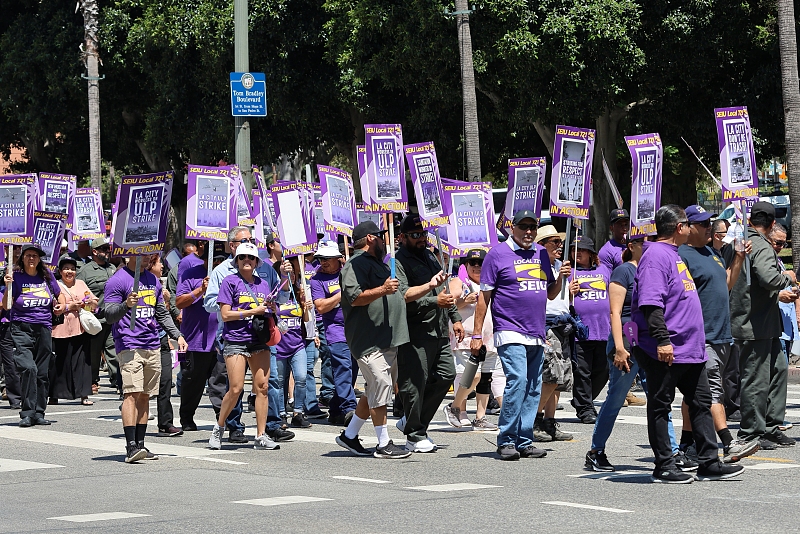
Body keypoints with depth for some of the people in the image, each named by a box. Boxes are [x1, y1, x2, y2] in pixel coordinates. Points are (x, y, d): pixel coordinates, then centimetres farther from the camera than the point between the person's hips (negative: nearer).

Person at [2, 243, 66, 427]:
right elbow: (6, 306, -7)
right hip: (22, 330, -4)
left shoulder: (46, 276, 8)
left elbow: (59, 294, 25)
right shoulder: (16, 277, -2)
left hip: (44, 329, 4)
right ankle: (27, 413, -15)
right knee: (28, 367, -21)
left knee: (43, 373, 7)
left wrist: (62, 304, 6)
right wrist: (8, 286, -19)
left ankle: (38, 413, 18)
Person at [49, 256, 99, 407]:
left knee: (82, 362, -1)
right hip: (61, 330, -3)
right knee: (59, 364, -1)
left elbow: (95, 302, 19)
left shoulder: (81, 284, 16)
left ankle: (84, 395, 1)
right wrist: (69, 307, -14)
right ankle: (54, 396, 9)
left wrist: (90, 302, -3)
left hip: (80, 329, 3)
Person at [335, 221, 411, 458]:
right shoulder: (356, 264, -9)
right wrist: (382, 290, -27)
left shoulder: (379, 264, 24)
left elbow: (400, 294, 37)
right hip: (369, 340, -10)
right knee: (381, 387, -10)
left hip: (386, 340, 10)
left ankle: (349, 435, 21)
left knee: (375, 390, 11)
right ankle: (384, 444, -6)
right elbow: (354, 297, -21)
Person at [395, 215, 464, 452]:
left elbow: (445, 290, 27)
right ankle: (415, 436, 1)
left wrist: (455, 318, 23)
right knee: (415, 383, -7)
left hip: (439, 330, 9)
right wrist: (434, 301, -31)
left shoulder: (430, 256, 19)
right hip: (415, 332, -9)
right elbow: (403, 295, -24)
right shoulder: (399, 261, -9)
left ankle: (411, 421, 20)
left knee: (446, 375, 9)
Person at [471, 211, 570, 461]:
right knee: (517, 380, -18)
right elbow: (484, 296, -2)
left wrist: (560, 277, 1)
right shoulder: (498, 253, -1)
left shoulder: (542, 253, 16)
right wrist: (476, 334, -6)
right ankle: (506, 440, -11)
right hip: (510, 332, -6)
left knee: (533, 388, 5)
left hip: (537, 335, 6)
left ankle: (525, 441, 11)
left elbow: (550, 294, 22)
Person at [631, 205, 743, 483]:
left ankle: (709, 463, 15)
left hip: (691, 349, 11)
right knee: (660, 407, -1)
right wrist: (662, 340, -27)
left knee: (701, 403, 11)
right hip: (666, 352, -11)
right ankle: (664, 467, 3)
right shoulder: (656, 255, -13)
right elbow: (650, 303, -22)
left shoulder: (673, 254, 19)